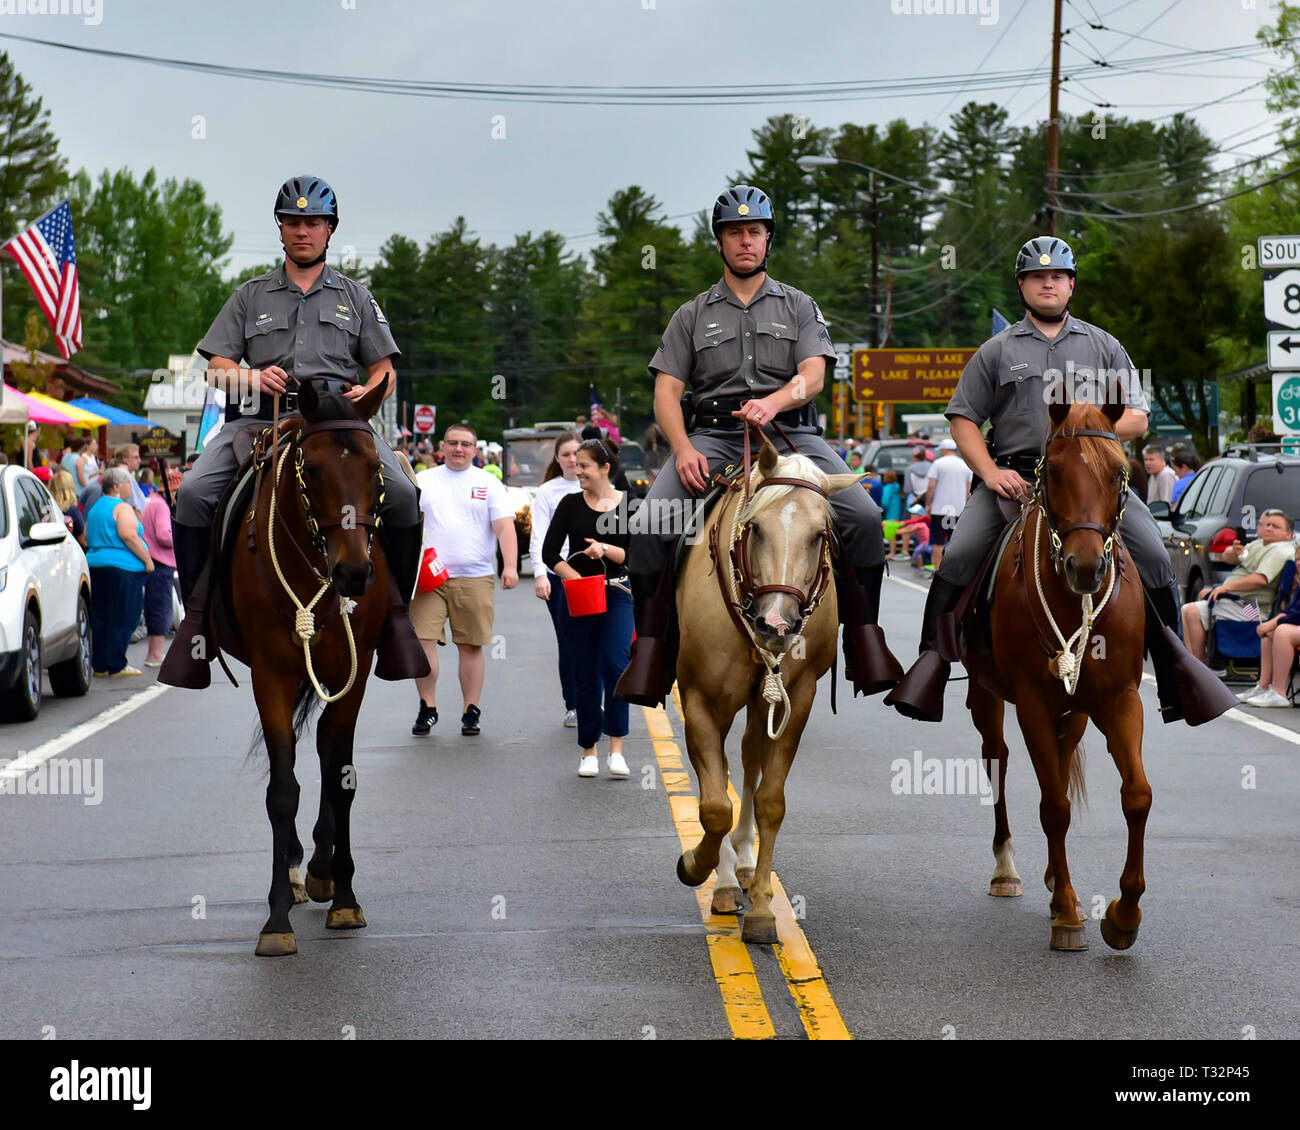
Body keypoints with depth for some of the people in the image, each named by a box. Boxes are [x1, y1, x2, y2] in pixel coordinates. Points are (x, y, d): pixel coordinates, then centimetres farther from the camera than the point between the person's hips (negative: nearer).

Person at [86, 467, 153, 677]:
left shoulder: (95, 509, 18)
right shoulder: (122, 508, -9)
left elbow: (86, 540, 20)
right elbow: (128, 535, -21)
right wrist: (147, 559, -15)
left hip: (95, 565, 9)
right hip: (124, 568, -8)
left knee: (99, 618, 10)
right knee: (122, 619, -4)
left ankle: (99, 664, 12)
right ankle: (116, 665, -5)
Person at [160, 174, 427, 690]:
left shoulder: (355, 298, 20)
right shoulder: (252, 295, 19)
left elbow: (385, 371, 18)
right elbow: (217, 366, 12)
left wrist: (369, 390, -6)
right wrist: (254, 377, -10)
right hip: (261, 417, 0)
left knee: (402, 495, -26)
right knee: (193, 494, -24)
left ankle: (395, 611, -10)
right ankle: (198, 614, -12)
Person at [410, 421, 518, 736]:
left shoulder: (489, 484, 7)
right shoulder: (423, 481, 11)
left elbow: (505, 527, 0)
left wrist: (510, 566, -14)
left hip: (475, 578, -1)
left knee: (471, 646, 3)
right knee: (422, 640, -6)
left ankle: (471, 711, 11)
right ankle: (427, 708, 6)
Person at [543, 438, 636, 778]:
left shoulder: (629, 504, 2)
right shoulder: (571, 504, 4)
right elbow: (549, 552, 1)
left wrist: (606, 550, -18)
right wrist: (573, 577, -14)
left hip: (617, 595, -1)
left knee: (614, 665, -18)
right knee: (586, 674, 4)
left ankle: (616, 749, -14)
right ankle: (588, 751, 15)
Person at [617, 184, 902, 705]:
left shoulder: (798, 306, 16)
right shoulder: (694, 315, 17)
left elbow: (813, 375, 0)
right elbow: (666, 392, 9)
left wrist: (774, 401, -23)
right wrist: (684, 449, -11)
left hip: (791, 433, 0)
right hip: (714, 437, 1)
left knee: (863, 516, -25)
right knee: (649, 525, -25)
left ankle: (865, 640, -13)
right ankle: (650, 649, -14)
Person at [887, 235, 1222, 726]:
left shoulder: (1102, 345, 18)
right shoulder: (998, 350, 14)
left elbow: (1137, 417, 13)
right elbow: (964, 418, 11)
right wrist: (990, 472, -6)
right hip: (1015, 476, -1)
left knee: (1153, 556, -16)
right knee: (959, 556, -20)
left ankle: (1175, 669, -6)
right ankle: (933, 659, -11)